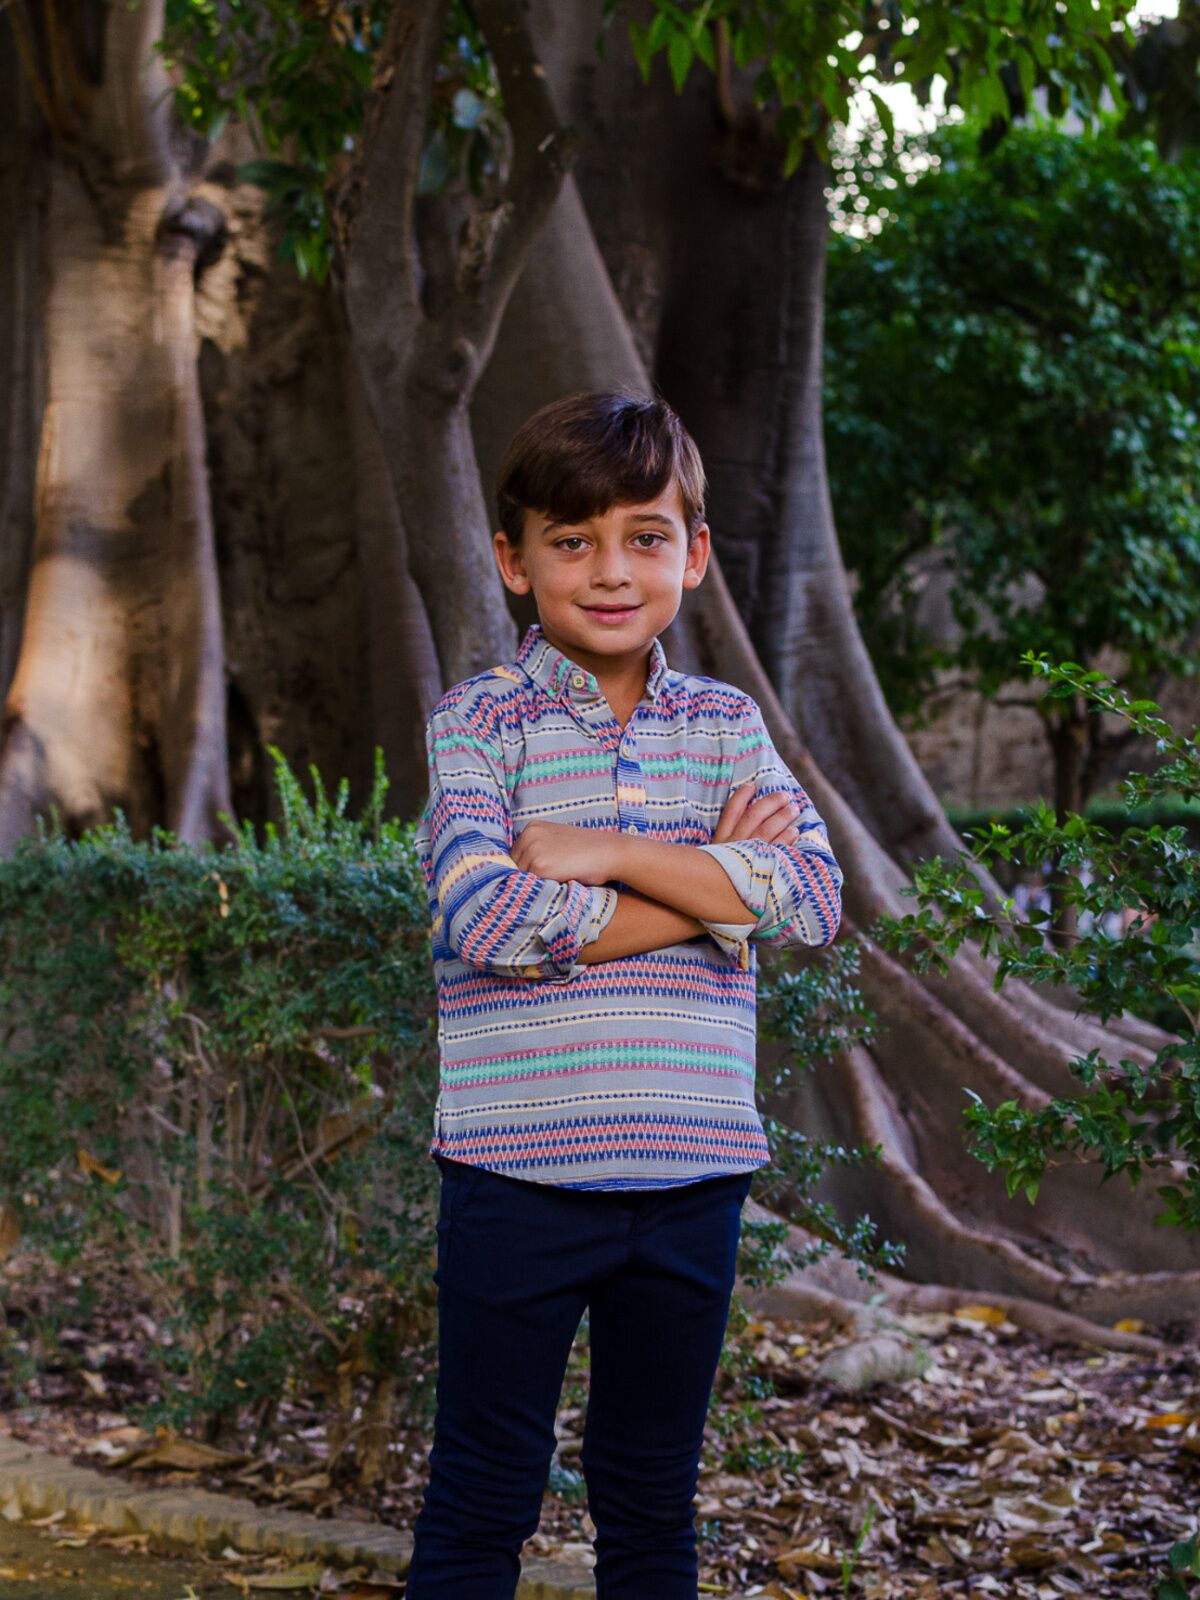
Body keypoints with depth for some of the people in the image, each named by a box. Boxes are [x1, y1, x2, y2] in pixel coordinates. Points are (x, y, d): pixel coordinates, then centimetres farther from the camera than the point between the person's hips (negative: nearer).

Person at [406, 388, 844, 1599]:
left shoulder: (723, 725, 7)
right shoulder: (480, 722, -4)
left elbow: (814, 902, -7)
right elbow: (486, 922, -19)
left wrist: (602, 853, -15)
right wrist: (711, 886, -13)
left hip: (691, 1174, 4)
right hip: (519, 1172, -3)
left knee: (653, 1496, 16)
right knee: (482, 1500, 7)